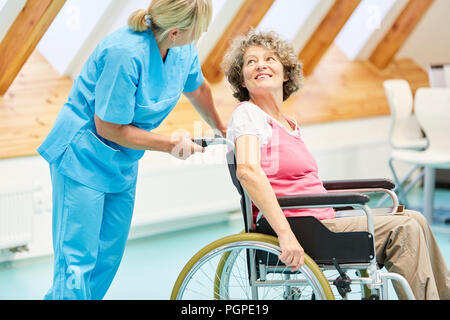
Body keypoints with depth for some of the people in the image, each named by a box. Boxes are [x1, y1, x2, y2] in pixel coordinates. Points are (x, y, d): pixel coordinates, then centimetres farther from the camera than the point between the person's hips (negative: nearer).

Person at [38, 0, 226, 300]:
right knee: (78, 259, -7)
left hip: (122, 161, 8)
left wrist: (221, 128, 34)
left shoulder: (183, 49, -6)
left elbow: (197, 87, 18)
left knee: (109, 255, 12)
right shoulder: (125, 54, -30)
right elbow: (108, 127, -24)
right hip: (82, 157, -8)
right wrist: (170, 143, -19)